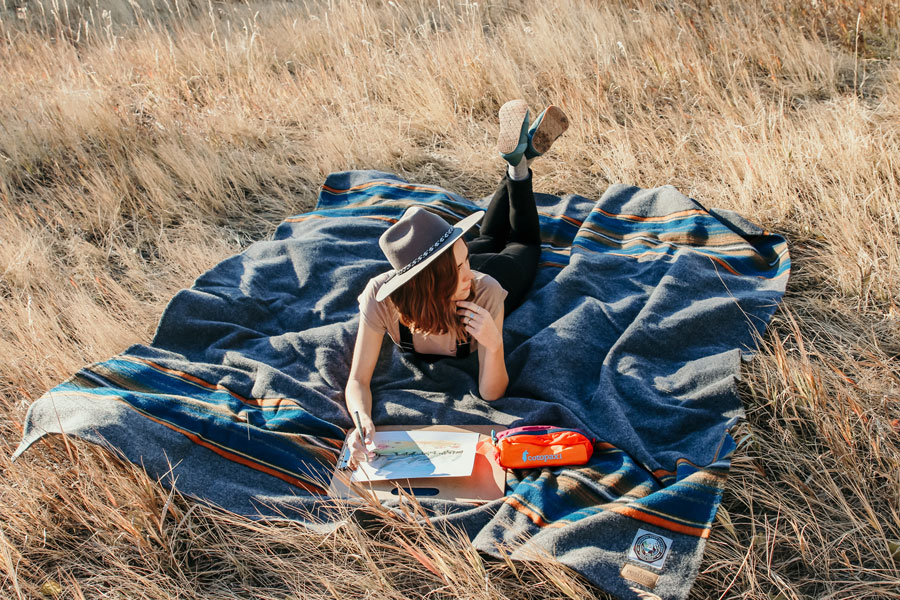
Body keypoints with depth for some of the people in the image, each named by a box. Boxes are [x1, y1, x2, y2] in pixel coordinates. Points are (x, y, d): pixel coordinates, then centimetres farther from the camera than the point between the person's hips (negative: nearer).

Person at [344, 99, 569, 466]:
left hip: (495, 271, -1)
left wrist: (493, 346, -62)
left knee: (523, 244, 34)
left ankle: (520, 159, 44)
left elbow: (491, 393, -42)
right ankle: (516, 162, 50)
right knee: (488, 239, 35)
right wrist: (362, 423, -63)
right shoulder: (381, 296, -47)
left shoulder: (485, 291, -48)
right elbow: (358, 381, -42)